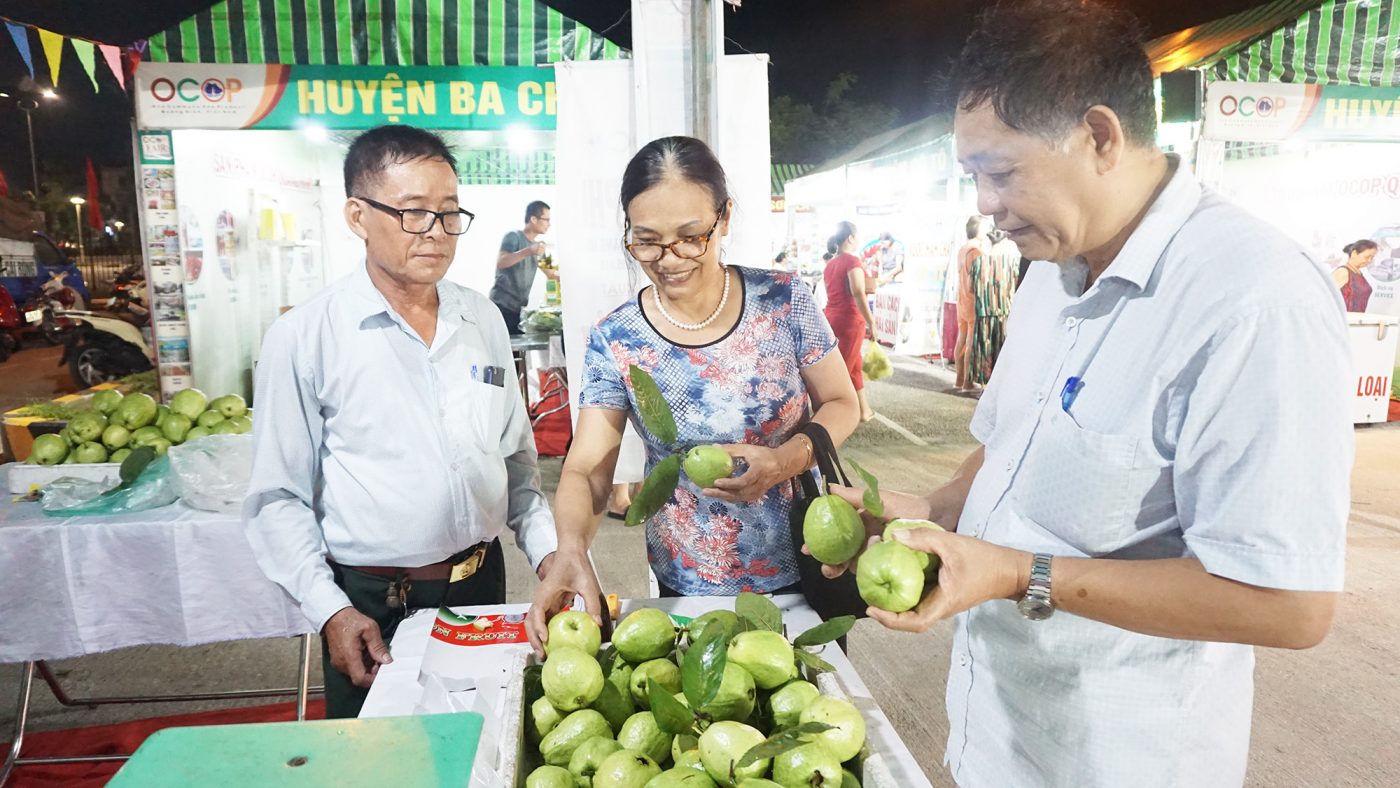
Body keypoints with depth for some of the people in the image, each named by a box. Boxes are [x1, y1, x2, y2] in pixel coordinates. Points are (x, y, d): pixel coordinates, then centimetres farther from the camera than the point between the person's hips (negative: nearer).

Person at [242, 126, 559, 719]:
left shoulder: (484, 321, 3)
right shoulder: (303, 338, -9)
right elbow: (278, 500, -6)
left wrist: (548, 550, 1)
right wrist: (330, 610, -13)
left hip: (482, 584, 4)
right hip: (370, 605, -4)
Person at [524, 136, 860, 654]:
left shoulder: (784, 300, -12)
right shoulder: (615, 342, -12)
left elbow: (841, 403, -3)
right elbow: (585, 471, -13)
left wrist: (789, 458, -23)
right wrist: (572, 549, -33)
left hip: (805, 569, 1)